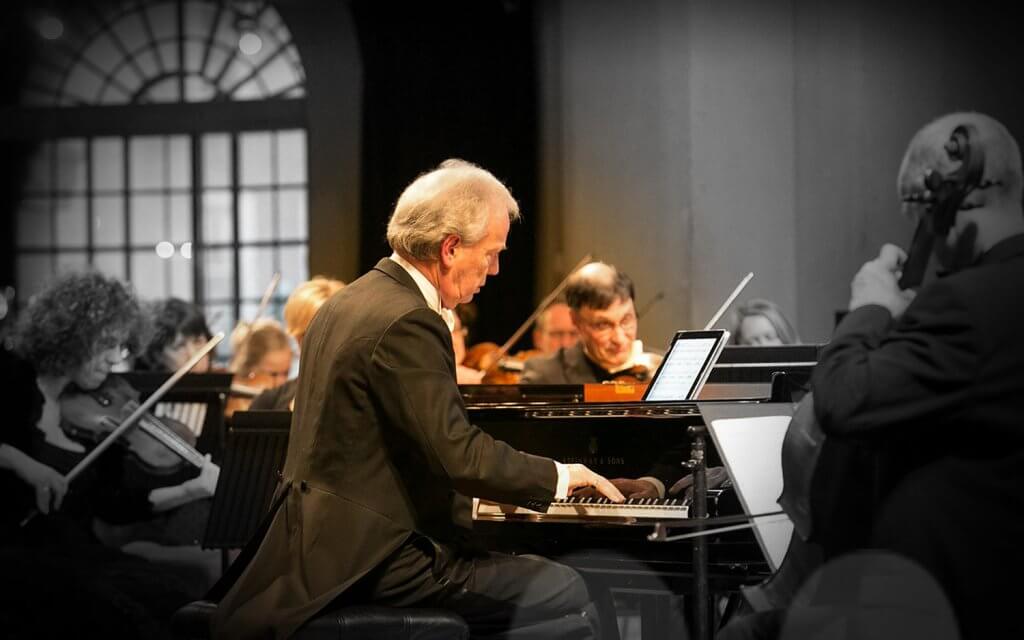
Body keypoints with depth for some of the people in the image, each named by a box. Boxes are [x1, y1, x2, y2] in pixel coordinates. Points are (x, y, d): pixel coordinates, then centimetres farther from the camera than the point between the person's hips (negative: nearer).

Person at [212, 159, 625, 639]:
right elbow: (461, 455, -22)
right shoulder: (407, 323, -18)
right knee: (569, 596, -8)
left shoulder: (348, 302, 13)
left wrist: (482, 494, 19)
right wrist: (559, 476, -6)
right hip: (373, 560, -10)